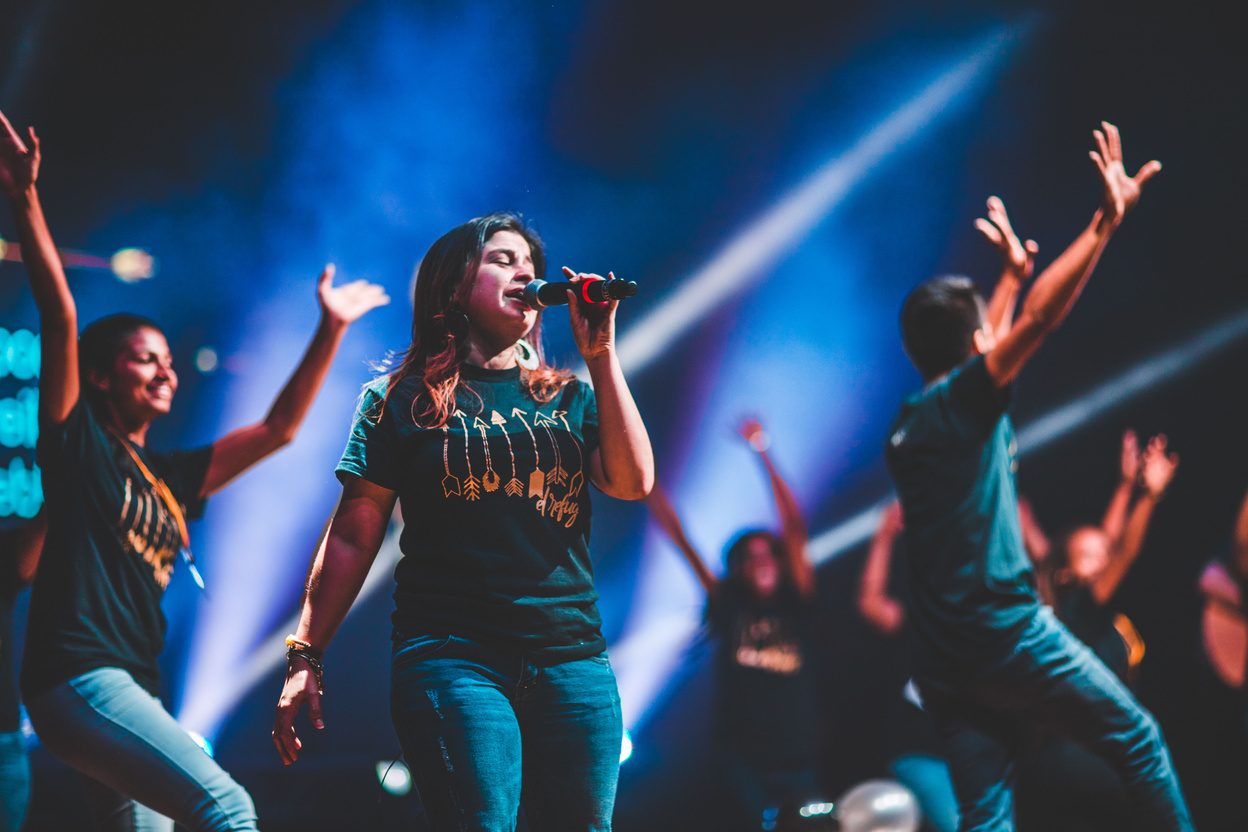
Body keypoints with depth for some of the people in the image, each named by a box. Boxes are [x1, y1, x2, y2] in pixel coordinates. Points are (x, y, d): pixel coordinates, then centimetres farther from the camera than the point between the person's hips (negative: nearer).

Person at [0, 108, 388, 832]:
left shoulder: (170, 478, 22)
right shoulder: (78, 443, 4)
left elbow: (277, 428, 26)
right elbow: (60, 315, -7)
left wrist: (330, 331, 24)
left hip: (132, 693, 9)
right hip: (77, 676, -9)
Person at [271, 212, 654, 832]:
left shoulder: (569, 399, 16)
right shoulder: (404, 398, 8)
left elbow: (633, 480, 0)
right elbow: (352, 536, 5)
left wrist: (599, 355, 1)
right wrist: (304, 656, -1)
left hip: (573, 659, 4)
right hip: (454, 659, -3)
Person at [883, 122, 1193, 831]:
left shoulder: (907, 429, 16)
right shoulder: (965, 399, -7)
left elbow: (983, 349, 33)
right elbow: (1040, 318, -16)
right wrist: (1107, 220, -17)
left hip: (944, 658, 7)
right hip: (1008, 632, -7)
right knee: (1138, 739, 7)